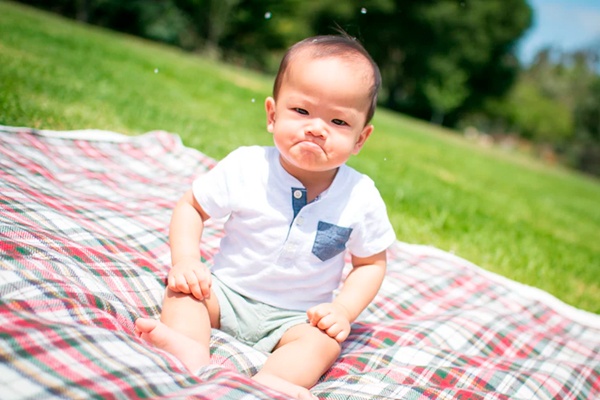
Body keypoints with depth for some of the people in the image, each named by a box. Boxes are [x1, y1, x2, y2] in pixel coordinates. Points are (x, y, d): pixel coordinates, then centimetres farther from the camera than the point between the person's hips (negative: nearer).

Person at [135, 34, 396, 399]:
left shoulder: (361, 198, -13)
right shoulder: (245, 167, -15)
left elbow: (372, 262, 2)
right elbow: (191, 207, -2)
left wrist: (343, 310, -13)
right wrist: (186, 261, -18)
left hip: (296, 317, 0)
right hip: (227, 292, 1)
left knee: (325, 342, -25)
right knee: (183, 286, -21)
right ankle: (191, 351, -44)